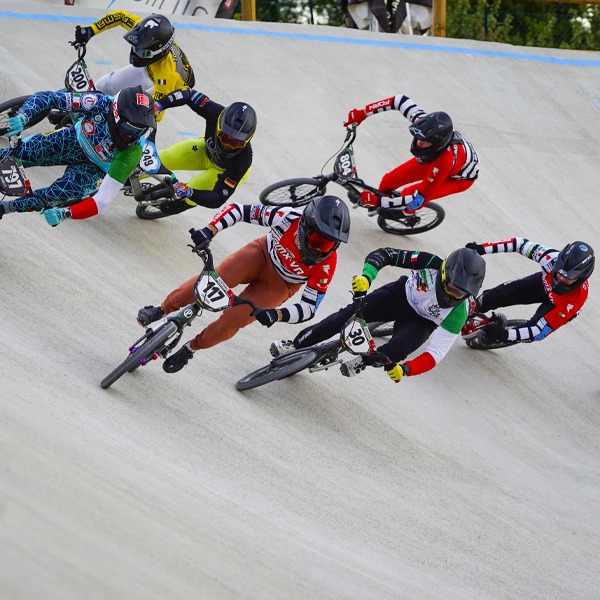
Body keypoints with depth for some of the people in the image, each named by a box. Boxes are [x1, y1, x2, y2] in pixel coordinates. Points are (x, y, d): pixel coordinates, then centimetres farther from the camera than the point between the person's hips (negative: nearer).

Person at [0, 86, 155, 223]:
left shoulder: (131, 153, -37)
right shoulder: (102, 104, -34)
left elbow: (104, 199, -38)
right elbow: (46, 97, -28)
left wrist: (65, 213, -52)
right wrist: (22, 117, -48)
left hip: (94, 168, -2)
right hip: (75, 140, 2)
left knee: (67, 192, -30)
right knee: (15, 155, -18)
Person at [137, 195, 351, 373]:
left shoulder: (326, 263, -31)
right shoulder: (289, 218, -32)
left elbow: (309, 308, -23)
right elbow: (238, 210, -24)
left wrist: (277, 314, -41)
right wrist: (210, 230, -39)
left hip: (279, 285, 0)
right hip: (262, 255, 0)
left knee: (232, 321, -15)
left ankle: (190, 349, 10)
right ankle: (162, 310, -6)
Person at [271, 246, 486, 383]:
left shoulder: (458, 313, -34)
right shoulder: (433, 264, -34)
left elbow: (436, 353, -32)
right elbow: (384, 254, -30)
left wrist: (405, 369, -48)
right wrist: (366, 276, -49)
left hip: (421, 322, -1)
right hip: (401, 294, 1)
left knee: (398, 349, -33)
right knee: (349, 314, -13)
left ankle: (362, 362, 0)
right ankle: (296, 345, 8)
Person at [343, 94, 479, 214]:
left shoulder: (444, 162, -48)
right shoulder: (426, 122, -36)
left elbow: (417, 200, -41)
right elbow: (401, 100, -21)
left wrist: (377, 201, -41)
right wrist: (362, 113, -27)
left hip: (460, 178, -5)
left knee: (408, 194, -22)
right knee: (389, 180, 0)